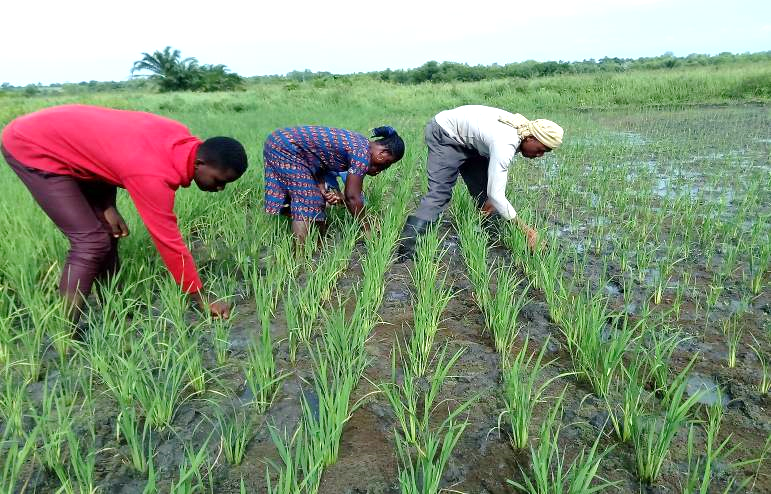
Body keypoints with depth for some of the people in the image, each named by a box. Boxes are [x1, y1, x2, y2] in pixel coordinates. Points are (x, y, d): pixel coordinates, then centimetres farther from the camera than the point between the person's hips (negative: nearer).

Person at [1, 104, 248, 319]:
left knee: (108, 230, 8)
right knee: (91, 241, -15)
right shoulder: (154, 175, -34)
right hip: (31, 148, -9)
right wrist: (201, 299, -18)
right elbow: (169, 241, -27)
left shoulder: (180, 138, -9)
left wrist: (108, 206, -5)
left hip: (61, 134, 9)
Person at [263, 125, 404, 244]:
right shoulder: (363, 153, -19)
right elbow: (352, 197, -16)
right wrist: (367, 229, -5)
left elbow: (319, 163, 8)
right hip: (287, 149, -9)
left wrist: (324, 191, -7)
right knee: (306, 202, -9)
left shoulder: (358, 143, 9)